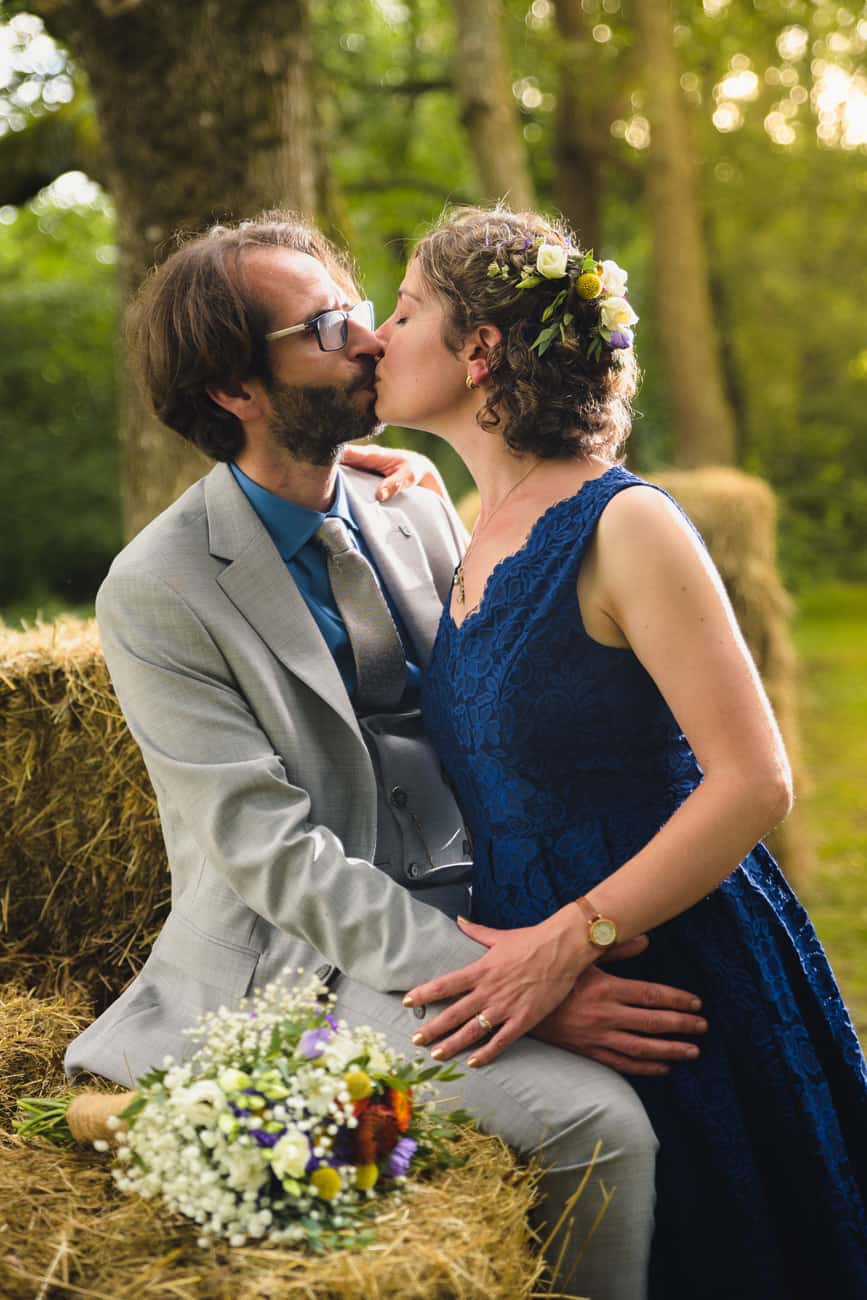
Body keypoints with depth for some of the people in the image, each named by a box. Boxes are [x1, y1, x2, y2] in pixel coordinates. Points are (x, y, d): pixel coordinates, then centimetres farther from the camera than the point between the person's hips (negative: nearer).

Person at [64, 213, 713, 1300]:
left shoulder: (414, 507, 5)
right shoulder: (157, 594, -13)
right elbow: (282, 860, -18)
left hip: (466, 908, 6)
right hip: (312, 963, -6)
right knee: (601, 1119, -23)